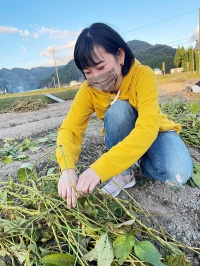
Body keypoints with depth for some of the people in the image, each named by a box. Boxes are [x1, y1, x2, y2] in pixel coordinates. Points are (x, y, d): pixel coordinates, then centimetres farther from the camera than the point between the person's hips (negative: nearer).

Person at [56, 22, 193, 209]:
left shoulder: (143, 75, -28)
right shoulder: (88, 90, -19)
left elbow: (147, 129, -40)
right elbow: (69, 129, -24)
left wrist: (99, 169, -49)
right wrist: (67, 169, -45)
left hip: (155, 132, -1)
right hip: (122, 136, 2)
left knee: (178, 174, -32)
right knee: (118, 110, -32)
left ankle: (141, 161, 1)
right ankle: (124, 173, -13)